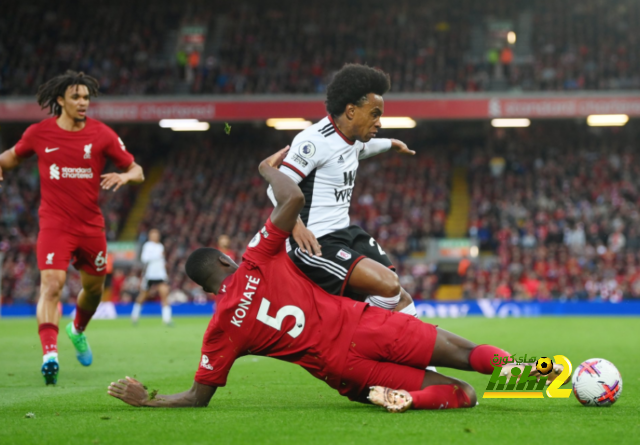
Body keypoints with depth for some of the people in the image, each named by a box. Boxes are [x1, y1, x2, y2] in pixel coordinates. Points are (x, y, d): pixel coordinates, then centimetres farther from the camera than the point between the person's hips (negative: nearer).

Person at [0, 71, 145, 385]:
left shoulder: (101, 135, -2)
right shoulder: (39, 133, -1)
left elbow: (137, 172, 2)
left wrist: (125, 176, -20)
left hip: (91, 226, 3)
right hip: (54, 225, -2)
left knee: (94, 288, 16)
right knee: (52, 285, -20)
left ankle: (78, 330, 47)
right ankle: (49, 354, -28)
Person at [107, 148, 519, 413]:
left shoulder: (221, 331, 5)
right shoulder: (257, 261, 1)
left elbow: (199, 397, 9)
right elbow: (295, 198, -1)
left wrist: (145, 400, 22)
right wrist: (270, 169, 19)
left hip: (344, 371, 2)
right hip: (362, 327, -1)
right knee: (464, 354, 0)